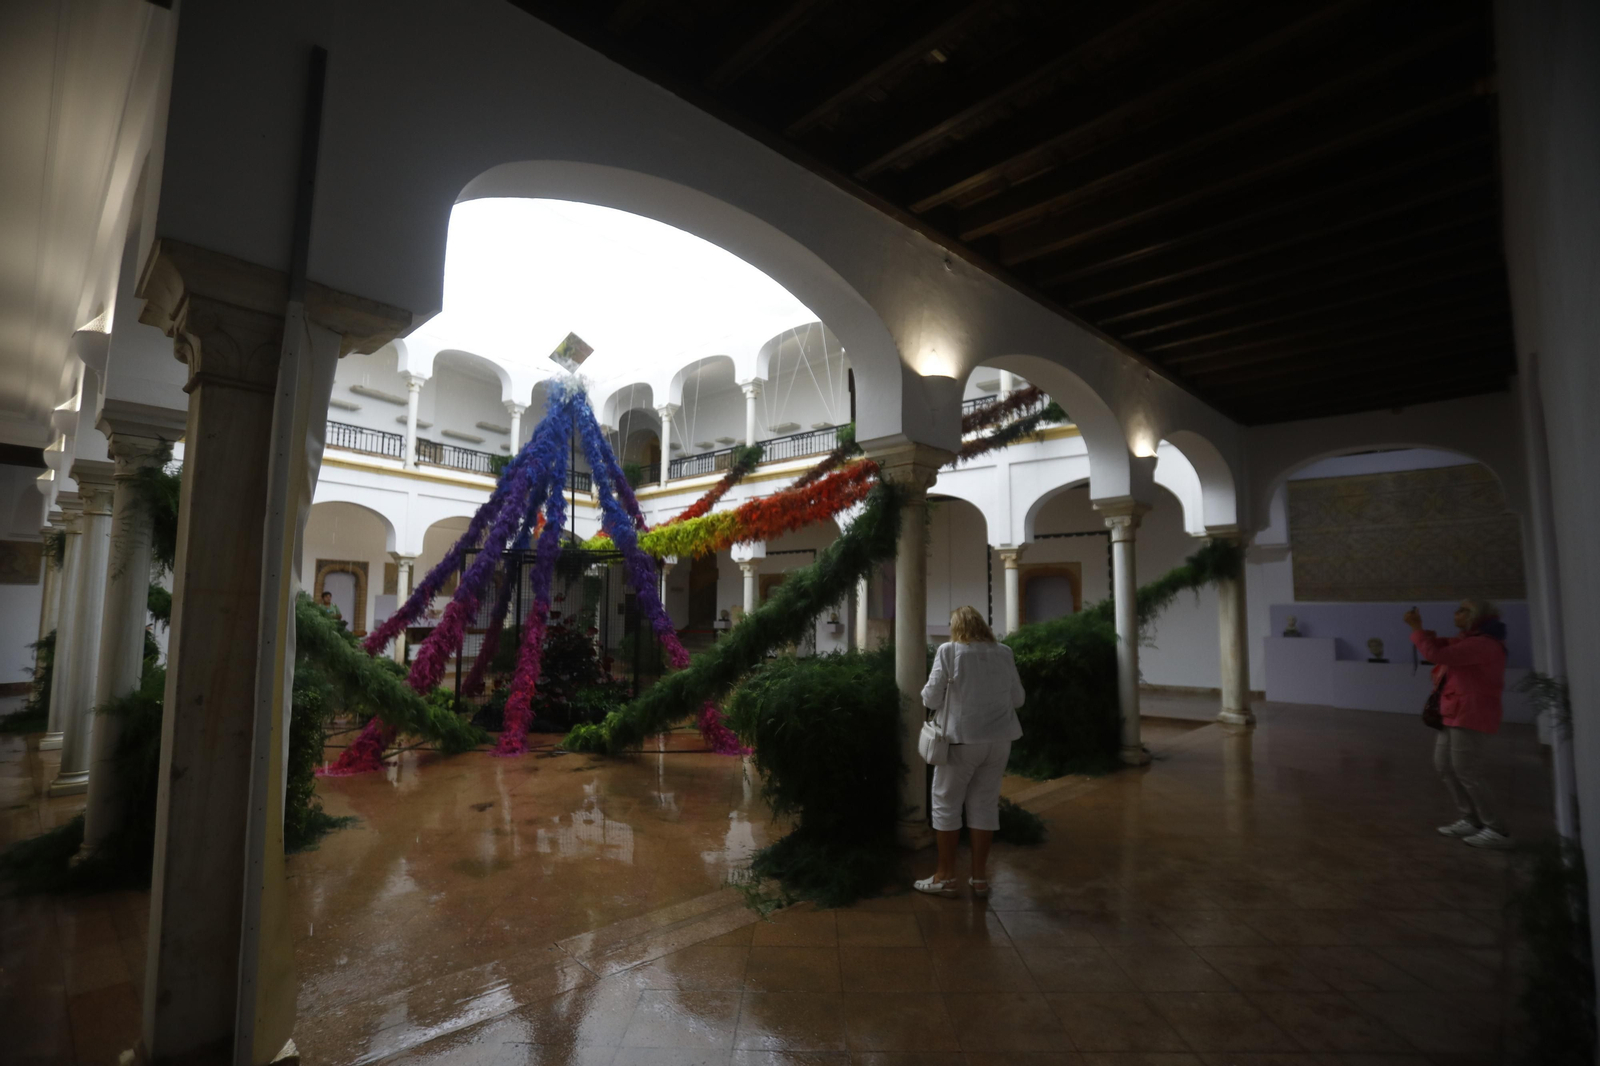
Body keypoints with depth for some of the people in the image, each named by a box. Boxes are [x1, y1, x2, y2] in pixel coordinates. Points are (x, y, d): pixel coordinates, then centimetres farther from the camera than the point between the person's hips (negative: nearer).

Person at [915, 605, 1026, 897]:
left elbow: (931, 698, -7)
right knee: (985, 804, 12)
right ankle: (979, 877, 19)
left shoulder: (948, 651, -9)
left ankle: (945, 877, 14)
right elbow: (1017, 698, 9)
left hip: (962, 738, -4)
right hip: (998, 739, 4)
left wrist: (927, 693, 14)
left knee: (947, 803, 8)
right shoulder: (1003, 653, 3)